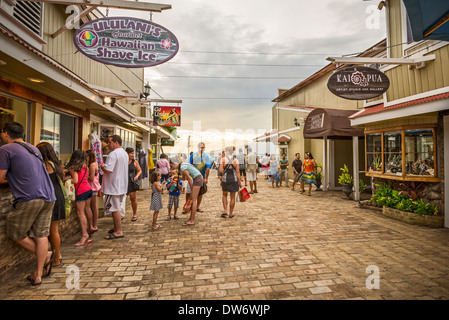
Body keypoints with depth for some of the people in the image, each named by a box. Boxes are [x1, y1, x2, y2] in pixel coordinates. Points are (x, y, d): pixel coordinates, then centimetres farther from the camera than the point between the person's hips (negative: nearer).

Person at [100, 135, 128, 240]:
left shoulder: (113, 154, -19)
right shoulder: (125, 153, 12)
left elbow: (108, 170, -27)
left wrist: (102, 166, -7)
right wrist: (105, 166, 19)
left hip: (113, 186, -9)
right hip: (122, 185, 9)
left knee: (115, 209, -2)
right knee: (116, 208, 19)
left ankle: (119, 232, 5)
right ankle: (116, 228, 30)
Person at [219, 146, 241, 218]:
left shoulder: (223, 159, -6)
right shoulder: (236, 160, -5)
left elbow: (221, 170, -11)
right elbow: (237, 172, -7)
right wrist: (240, 182, 0)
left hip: (225, 180, 0)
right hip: (234, 180, 0)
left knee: (224, 195, 23)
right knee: (232, 197, 10)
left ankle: (225, 210, 10)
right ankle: (230, 214, 17)